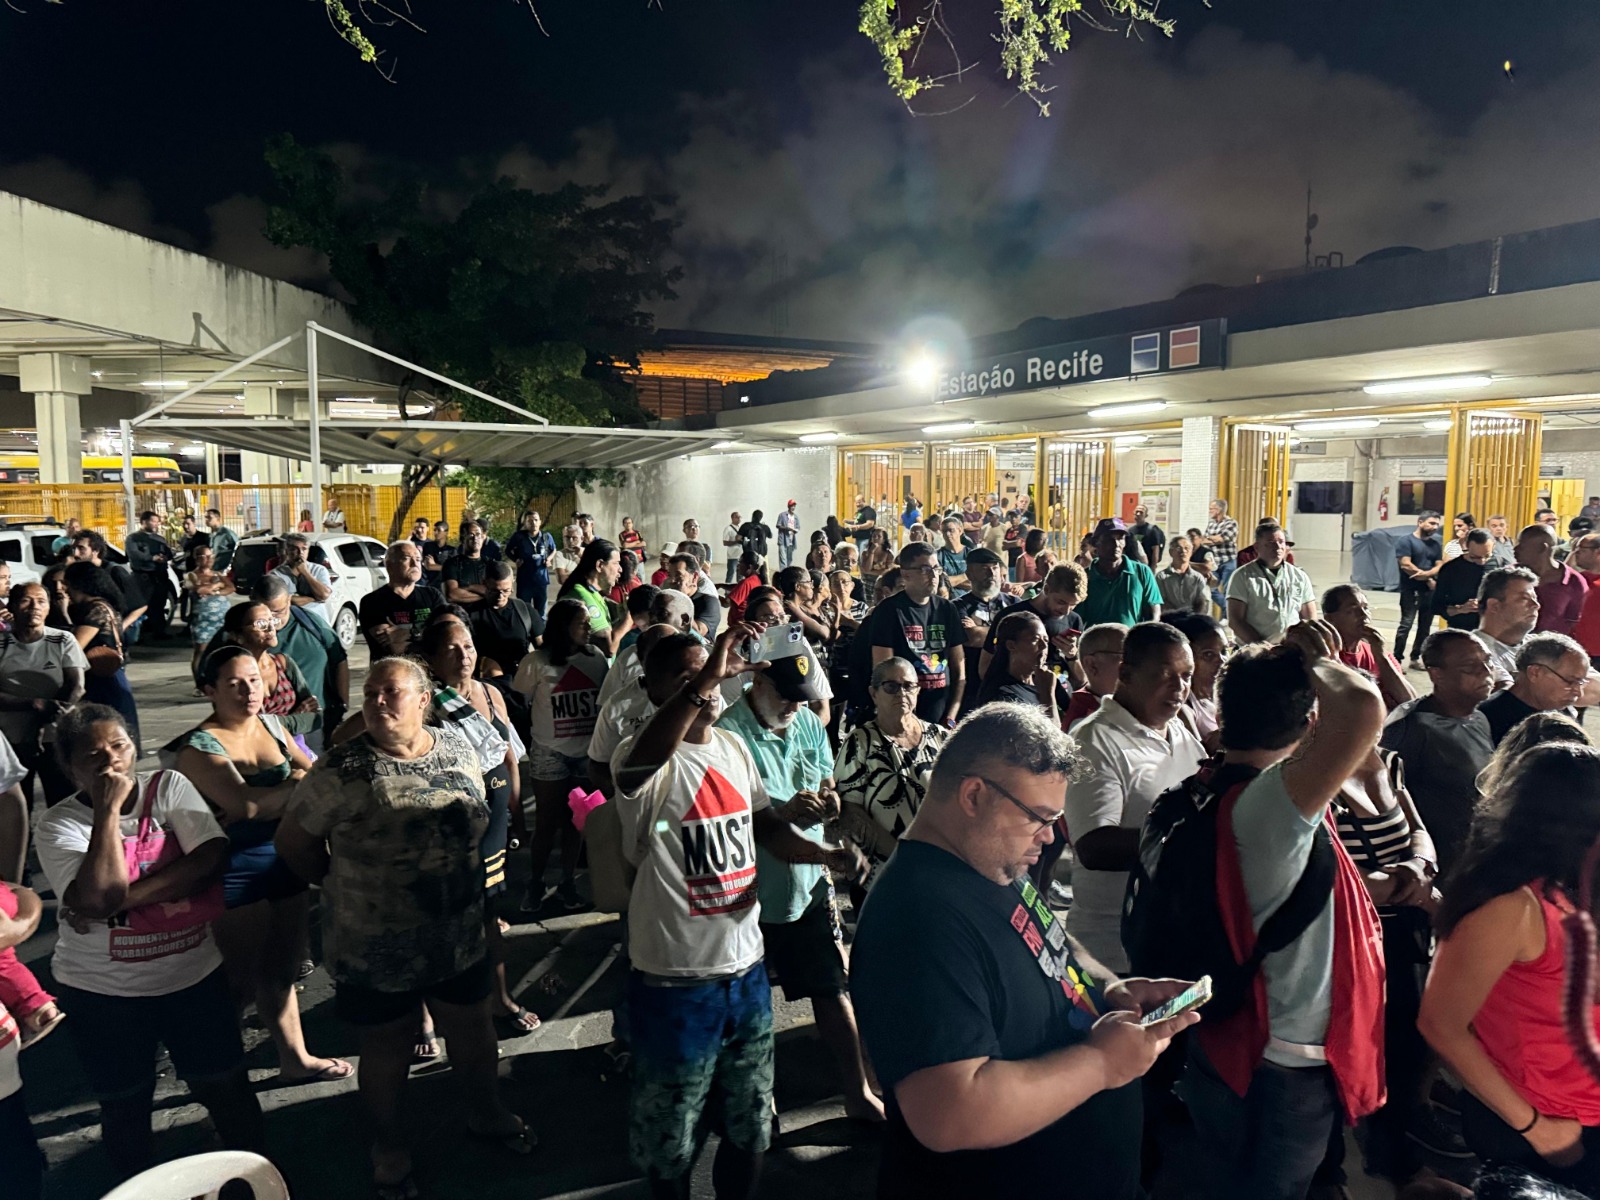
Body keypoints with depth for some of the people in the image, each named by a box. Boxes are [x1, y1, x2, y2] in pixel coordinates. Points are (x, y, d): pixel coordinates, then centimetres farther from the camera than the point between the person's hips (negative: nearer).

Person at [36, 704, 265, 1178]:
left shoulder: (169, 786, -5)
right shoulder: (59, 824, -9)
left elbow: (212, 858, -18)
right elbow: (101, 895, -24)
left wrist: (124, 900, -23)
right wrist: (108, 809, -22)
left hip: (194, 974, 1)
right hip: (102, 992, -1)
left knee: (226, 1086, 13)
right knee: (125, 1104, 17)